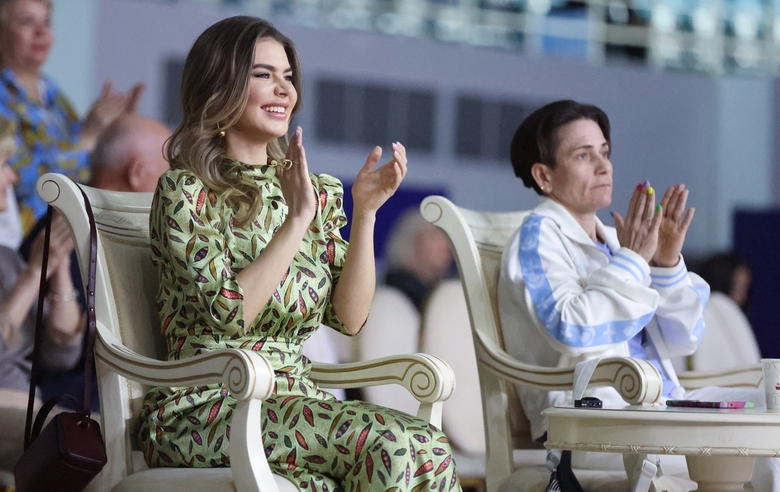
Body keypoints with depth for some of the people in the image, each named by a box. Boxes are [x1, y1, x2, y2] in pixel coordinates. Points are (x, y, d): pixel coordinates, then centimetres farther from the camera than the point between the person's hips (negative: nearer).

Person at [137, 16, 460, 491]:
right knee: (400, 445, -28)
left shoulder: (316, 193, 14)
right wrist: (297, 218, -16)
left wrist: (365, 212, -4)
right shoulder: (185, 192, -3)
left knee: (425, 450, -25)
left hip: (296, 400, 6)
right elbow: (229, 312, -16)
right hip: (206, 410, -5)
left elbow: (349, 318, 5)